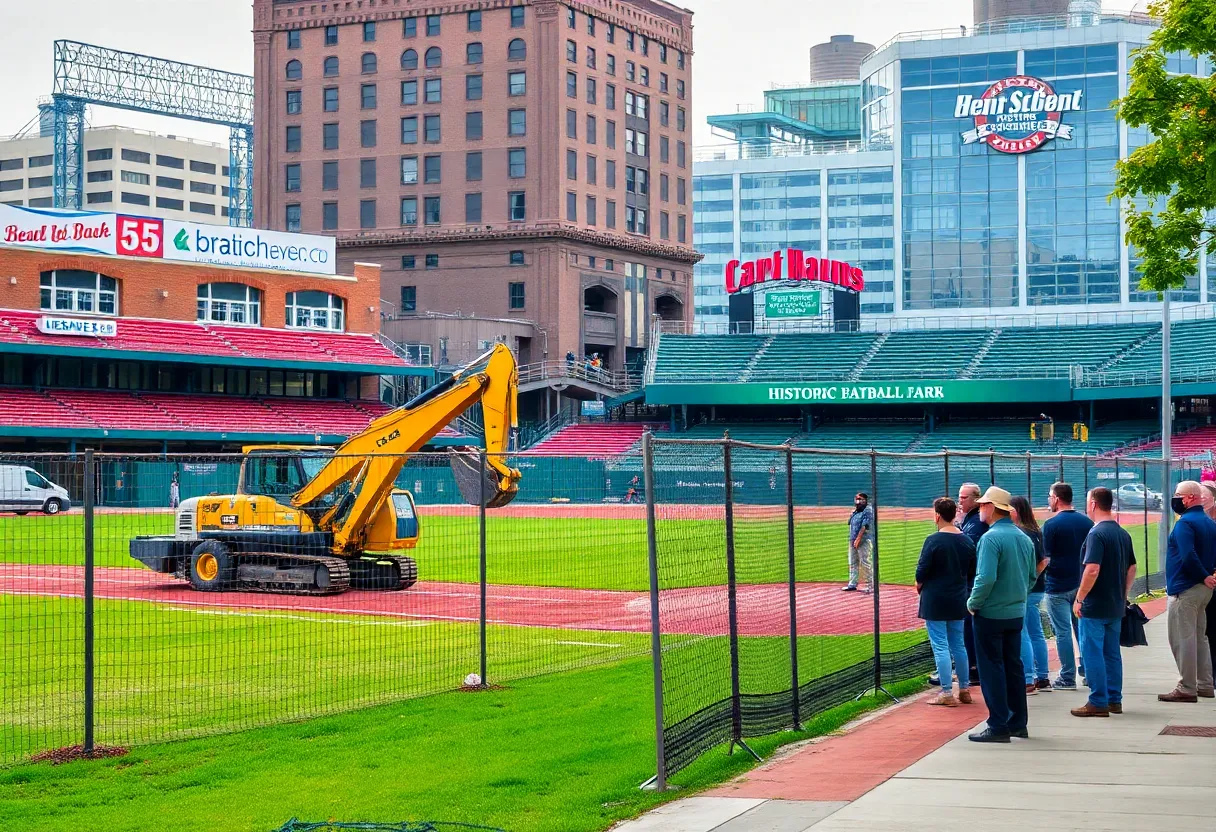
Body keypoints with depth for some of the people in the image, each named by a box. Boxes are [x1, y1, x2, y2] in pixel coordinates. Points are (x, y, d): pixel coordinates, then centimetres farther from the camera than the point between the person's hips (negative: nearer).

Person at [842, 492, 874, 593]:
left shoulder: (868, 511, -9)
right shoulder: (854, 512, 17)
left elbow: (864, 526, -16)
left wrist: (858, 539, -21)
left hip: (864, 540, -9)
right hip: (853, 541, 9)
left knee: (864, 563, -9)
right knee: (852, 563, 11)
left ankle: (872, 585, -3)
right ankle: (852, 584, 16)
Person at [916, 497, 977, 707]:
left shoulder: (933, 540, -15)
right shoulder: (967, 541, 4)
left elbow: (922, 571, -14)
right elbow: (972, 573, 9)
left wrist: (920, 586, 5)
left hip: (935, 601, -6)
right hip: (958, 601, 6)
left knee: (940, 647, -1)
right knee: (958, 646, 16)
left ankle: (947, 693, -1)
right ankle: (965, 690, 21)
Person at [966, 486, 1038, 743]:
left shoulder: (991, 538, -18)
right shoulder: (1024, 538, 7)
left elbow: (986, 578, -25)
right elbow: (1033, 576, 14)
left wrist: (973, 603, -12)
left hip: (991, 614, -7)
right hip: (1017, 613, 8)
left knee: (991, 669, 0)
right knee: (1013, 667, 15)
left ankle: (998, 727, 1)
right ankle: (1018, 724, 21)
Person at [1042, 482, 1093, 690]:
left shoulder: (1051, 524, -12)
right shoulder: (1087, 522, 5)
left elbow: (1044, 557, -11)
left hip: (1058, 586, -5)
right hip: (1082, 584, 5)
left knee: (1063, 632, 0)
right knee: (1082, 629, 14)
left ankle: (1067, 678, 2)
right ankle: (1088, 672, 15)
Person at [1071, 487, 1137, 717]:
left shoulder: (1097, 534, -16)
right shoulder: (1123, 534, 10)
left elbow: (1092, 570, -23)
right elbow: (1132, 569, 15)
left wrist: (1079, 599, -16)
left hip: (1095, 606, -8)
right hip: (1116, 607, 8)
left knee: (1093, 653, -2)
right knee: (1112, 653, 13)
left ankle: (1098, 702, -2)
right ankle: (1114, 700, 17)